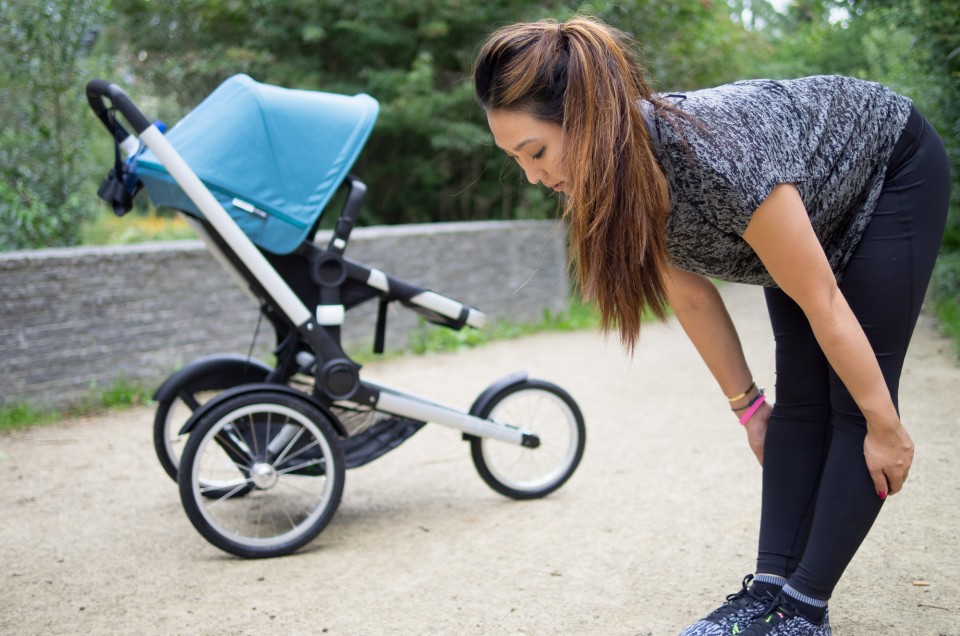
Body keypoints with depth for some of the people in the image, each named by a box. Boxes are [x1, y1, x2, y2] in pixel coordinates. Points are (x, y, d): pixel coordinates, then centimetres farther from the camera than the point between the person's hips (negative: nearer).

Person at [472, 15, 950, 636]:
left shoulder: (718, 156, -43)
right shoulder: (613, 179, -20)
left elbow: (824, 306, -31)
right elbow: (691, 297, -6)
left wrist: (885, 427, -19)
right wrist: (748, 405, 0)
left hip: (893, 172, -6)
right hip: (818, 208, 7)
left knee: (854, 403, -9)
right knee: (800, 397, 0)